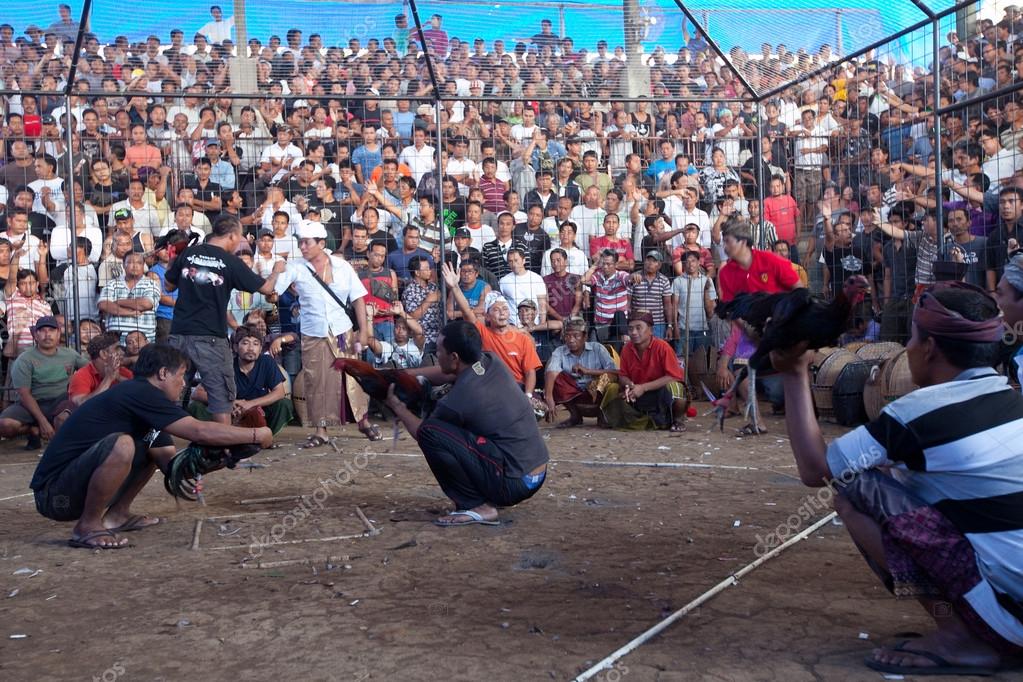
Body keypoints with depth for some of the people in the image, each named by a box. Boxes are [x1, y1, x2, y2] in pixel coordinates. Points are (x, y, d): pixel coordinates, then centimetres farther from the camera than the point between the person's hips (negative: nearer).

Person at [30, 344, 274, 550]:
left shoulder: (134, 395, 10)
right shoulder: (140, 393, -18)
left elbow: (168, 460, 8)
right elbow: (200, 432, -24)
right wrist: (255, 435, -14)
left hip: (77, 483, 10)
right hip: (54, 494, -9)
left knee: (157, 444, 8)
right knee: (122, 445, -33)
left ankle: (116, 514, 13)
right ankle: (88, 526, -14)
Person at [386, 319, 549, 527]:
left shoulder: (458, 399, -17)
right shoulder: (492, 363, 2)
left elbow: (422, 433, 3)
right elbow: (445, 374, 21)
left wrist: (397, 406, 18)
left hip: (512, 483, -8)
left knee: (430, 432, -13)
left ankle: (477, 506, -7)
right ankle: (488, 498, 15)